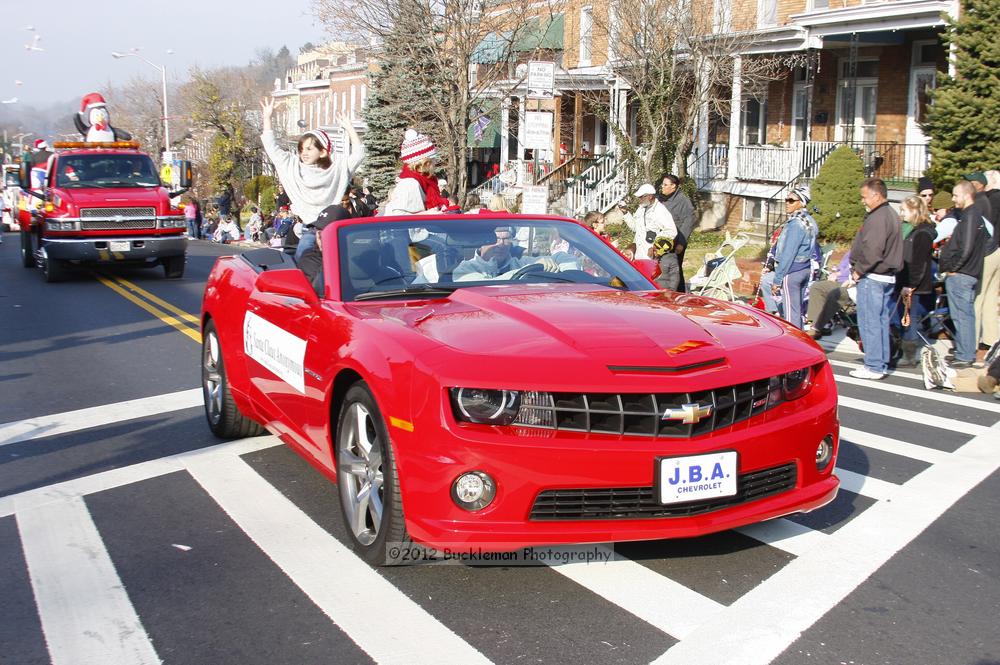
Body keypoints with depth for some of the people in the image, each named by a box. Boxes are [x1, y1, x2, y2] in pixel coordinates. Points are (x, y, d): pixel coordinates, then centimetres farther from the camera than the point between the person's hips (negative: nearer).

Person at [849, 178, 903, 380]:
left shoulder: (878, 218, -17)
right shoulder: (892, 215, 17)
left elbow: (872, 251, -25)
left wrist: (858, 270, -12)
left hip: (872, 278, -10)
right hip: (888, 277, 10)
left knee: (869, 322, -5)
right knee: (882, 321, 14)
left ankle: (874, 367, -3)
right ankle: (882, 363, 20)